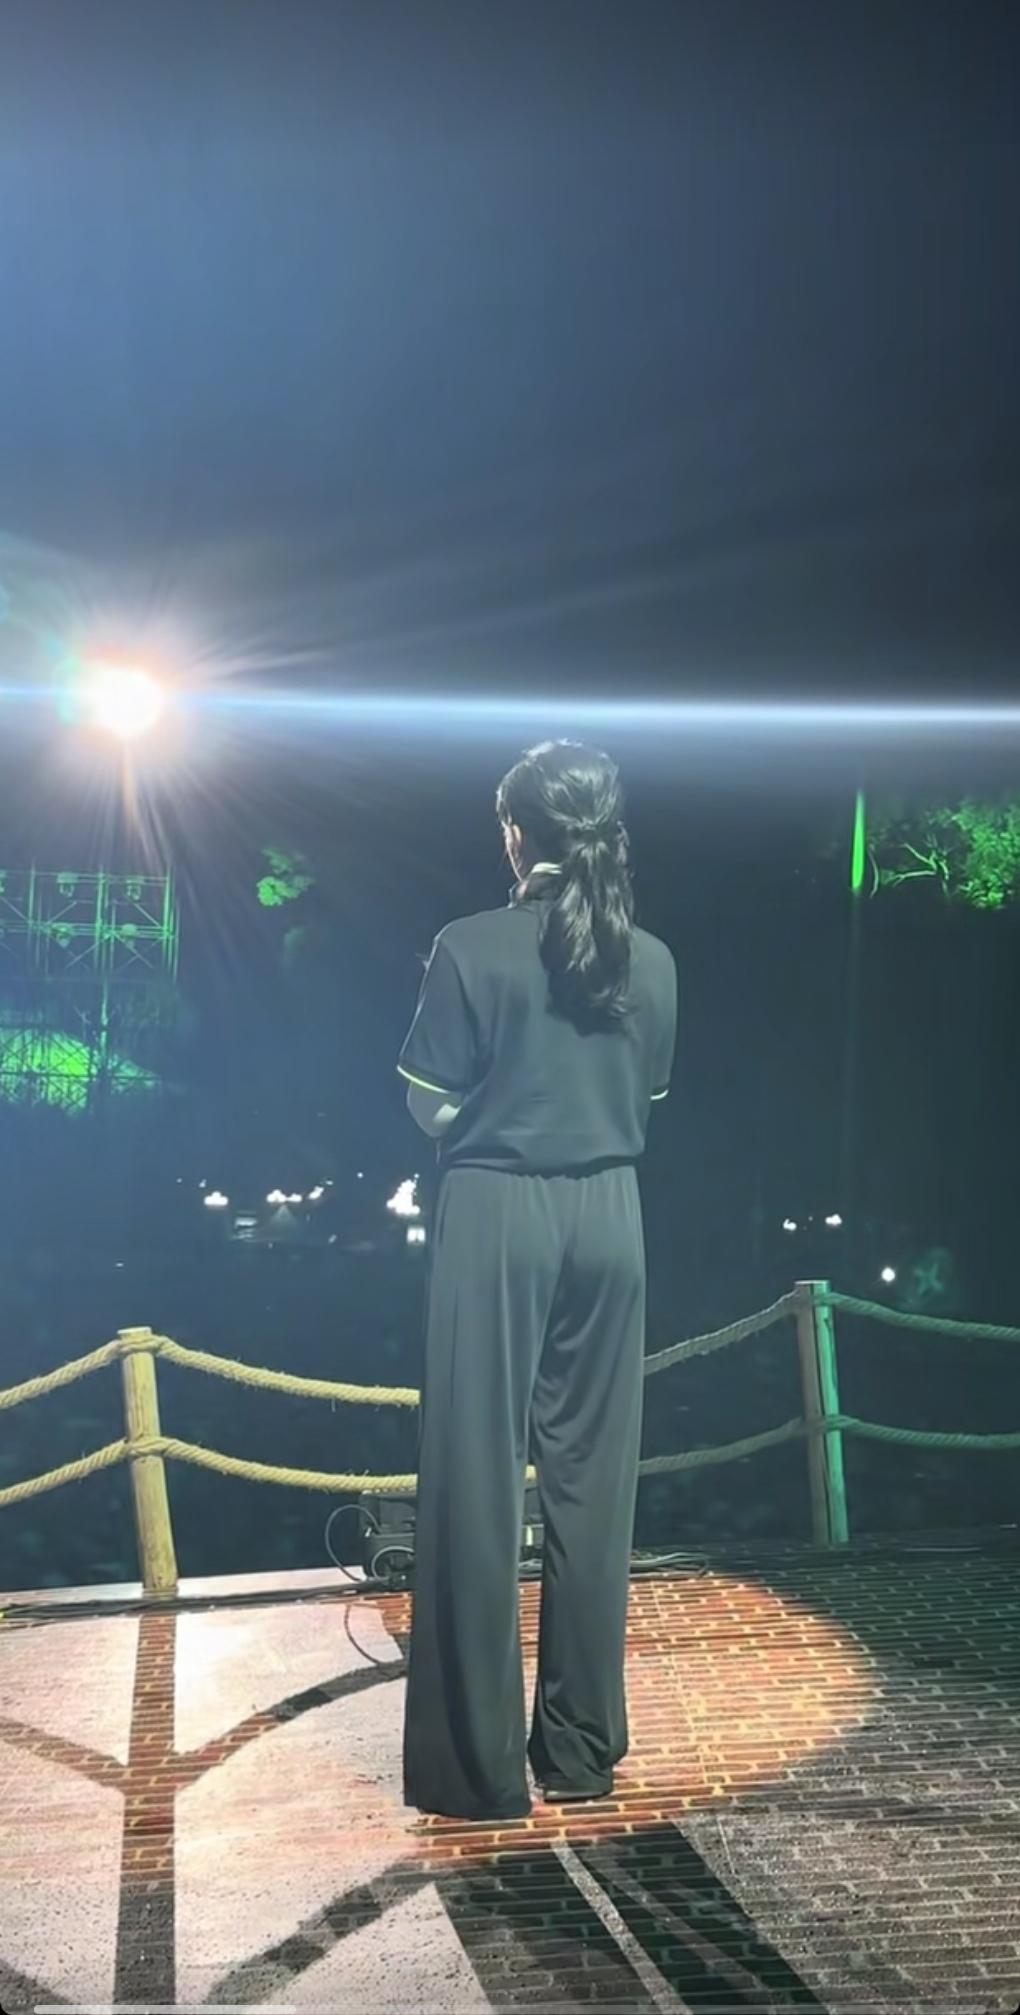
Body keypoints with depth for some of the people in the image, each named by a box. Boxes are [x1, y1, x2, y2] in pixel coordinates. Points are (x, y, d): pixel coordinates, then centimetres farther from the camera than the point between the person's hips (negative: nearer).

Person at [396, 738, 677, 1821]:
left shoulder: (470, 948, -10)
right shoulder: (651, 960, 2)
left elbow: (433, 1106, -4)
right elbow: (647, 1095, 10)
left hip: (496, 1214, -4)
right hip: (606, 1216, 4)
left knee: (478, 1478, 3)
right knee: (591, 1475, 11)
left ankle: (481, 1763, 7)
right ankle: (582, 1747, 21)